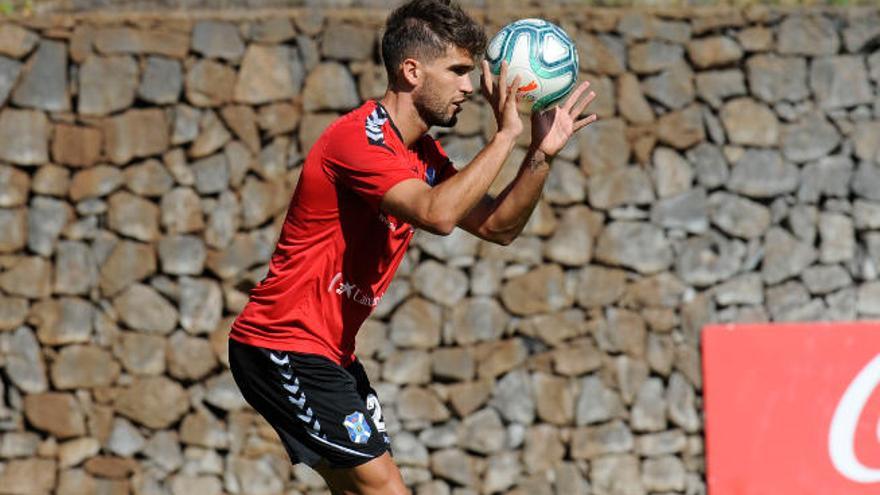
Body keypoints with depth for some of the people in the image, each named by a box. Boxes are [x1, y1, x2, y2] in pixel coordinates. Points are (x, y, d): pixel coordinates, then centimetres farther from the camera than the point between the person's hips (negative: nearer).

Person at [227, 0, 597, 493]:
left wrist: (543, 152, -2)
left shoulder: (424, 154, 12)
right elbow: (437, 213, -35)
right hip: (284, 347, -10)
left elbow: (499, 226, 12)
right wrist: (506, 135, -30)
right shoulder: (359, 139, -20)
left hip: (330, 353, 10)